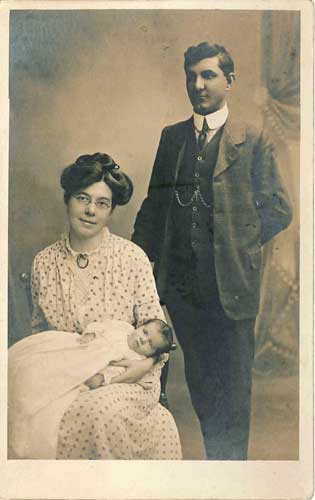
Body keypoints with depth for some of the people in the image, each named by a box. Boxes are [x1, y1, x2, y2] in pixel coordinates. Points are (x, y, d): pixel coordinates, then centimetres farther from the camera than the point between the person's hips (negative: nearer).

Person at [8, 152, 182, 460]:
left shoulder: (132, 258, -4)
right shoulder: (44, 263, 4)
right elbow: (39, 332, 13)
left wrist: (146, 363, -19)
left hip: (124, 379, -1)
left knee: (103, 411, -34)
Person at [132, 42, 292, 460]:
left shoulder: (252, 140, -2)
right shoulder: (172, 137, 11)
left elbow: (278, 210, 0)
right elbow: (154, 204, 11)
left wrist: (239, 241, -3)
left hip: (231, 284, -4)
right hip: (181, 282, 4)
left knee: (233, 384, 7)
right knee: (199, 381, 16)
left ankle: (232, 460, 26)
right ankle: (215, 456, 35)